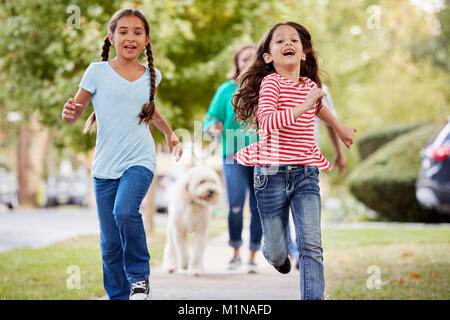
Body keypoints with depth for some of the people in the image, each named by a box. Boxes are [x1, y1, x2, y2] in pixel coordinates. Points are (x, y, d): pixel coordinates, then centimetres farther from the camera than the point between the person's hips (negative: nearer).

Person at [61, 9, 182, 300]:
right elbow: (74, 113, 1)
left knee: (125, 211, -28)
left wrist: (170, 134, 26)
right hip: (105, 166, 0)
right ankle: (117, 296, 18)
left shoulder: (151, 75, 7)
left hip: (140, 160, 0)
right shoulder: (98, 72, -1)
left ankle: (139, 276, -7)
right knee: (110, 243, 1)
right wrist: (69, 113, -21)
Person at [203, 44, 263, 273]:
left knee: (259, 207, 1)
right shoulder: (227, 90, 5)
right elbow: (211, 118, 6)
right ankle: (235, 253, 4)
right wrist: (213, 127, -15)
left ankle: (252, 257, 13)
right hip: (234, 154, -1)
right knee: (235, 203, -15)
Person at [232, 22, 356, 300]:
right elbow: (267, 121, -24)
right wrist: (304, 106, -26)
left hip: (306, 174, 3)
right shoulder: (271, 82, -7)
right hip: (272, 174, -3)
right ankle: (277, 255, 46)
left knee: (311, 245, -13)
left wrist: (340, 127, 45)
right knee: (276, 251, 9)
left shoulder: (310, 85, 10)